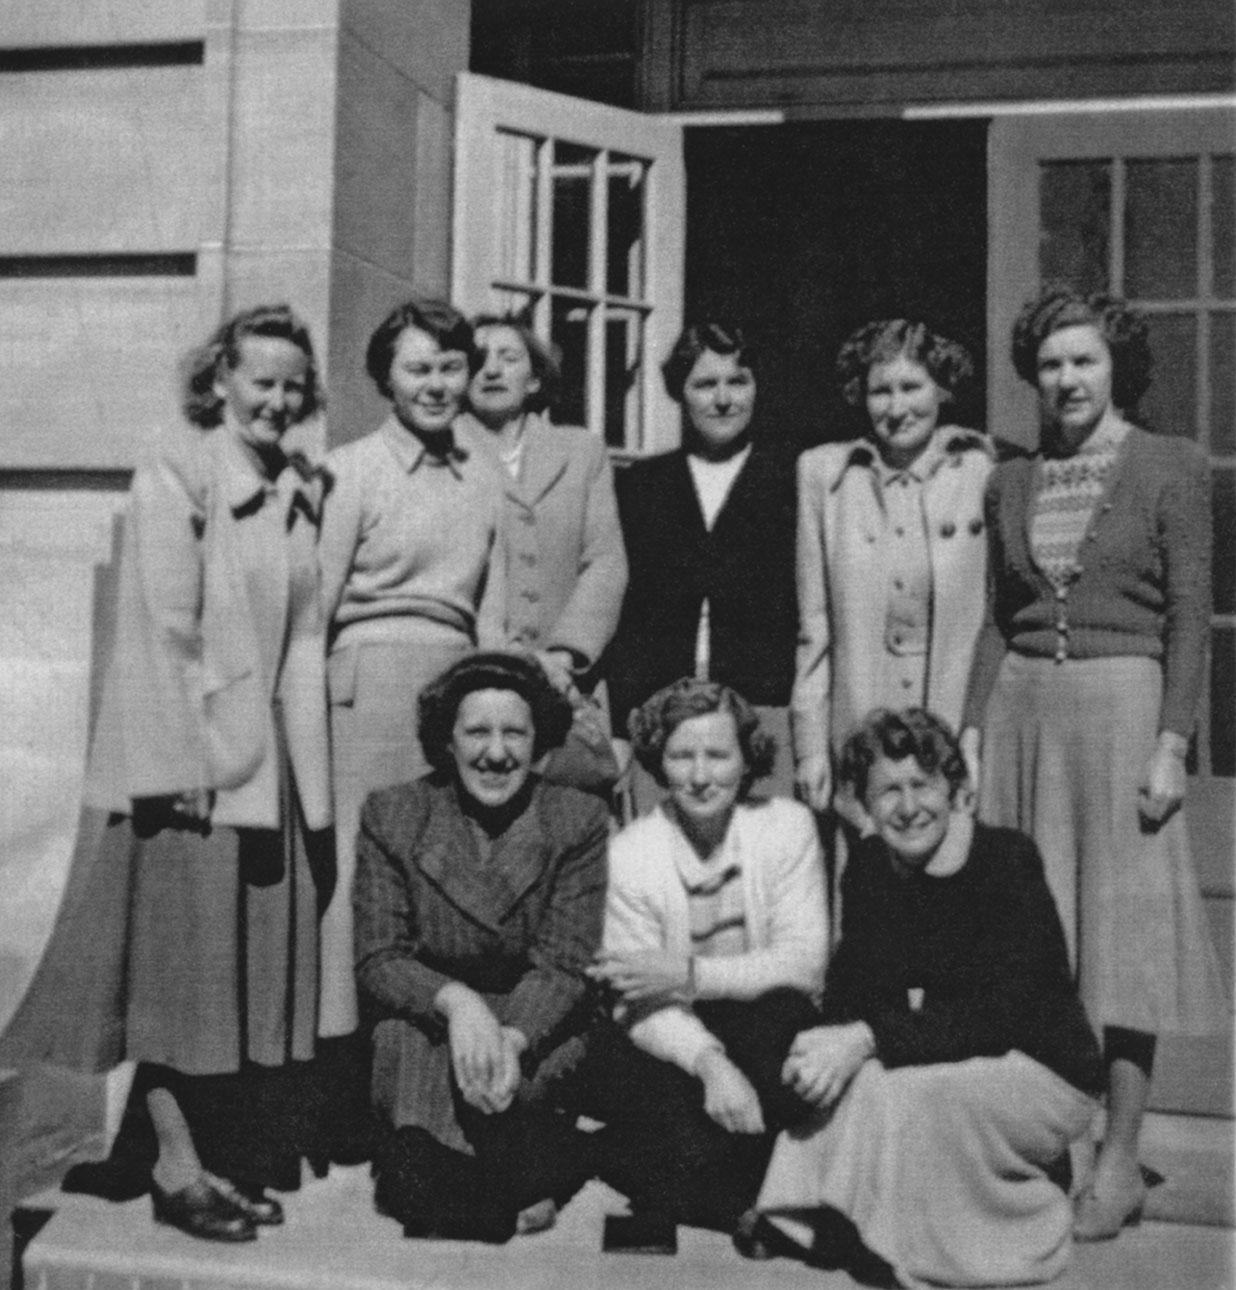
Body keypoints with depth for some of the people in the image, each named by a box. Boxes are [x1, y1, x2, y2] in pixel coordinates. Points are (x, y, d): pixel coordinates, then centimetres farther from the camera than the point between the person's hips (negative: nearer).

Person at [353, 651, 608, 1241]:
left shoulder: (578, 819, -3)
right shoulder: (391, 815, -1)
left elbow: (564, 965, -8)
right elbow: (377, 960, -5)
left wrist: (513, 1038, -28)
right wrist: (454, 999, -27)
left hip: (537, 1032, 0)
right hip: (423, 1024, 1)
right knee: (409, 1039, -32)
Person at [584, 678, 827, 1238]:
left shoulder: (787, 825, -6)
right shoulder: (629, 853, -8)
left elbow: (804, 961, -14)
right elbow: (638, 1005, -14)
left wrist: (687, 975, -23)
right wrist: (709, 1061, -34)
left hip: (758, 1031, 1)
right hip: (666, 1043, 0)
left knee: (783, 1010, -34)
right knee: (691, 1146, -32)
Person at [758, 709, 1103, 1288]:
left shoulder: (1008, 860, -19)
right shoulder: (868, 865, -1)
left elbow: (1003, 1013, -26)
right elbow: (847, 987, -1)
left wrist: (872, 1038, -34)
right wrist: (835, 1041, -25)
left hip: (1046, 1074, -6)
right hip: (946, 1059, 6)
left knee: (896, 1084, -29)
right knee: (834, 1075, -16)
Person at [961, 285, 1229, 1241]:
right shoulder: (1012, 482, 12)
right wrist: (972, 729, 6)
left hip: (1120, 703, -4)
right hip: (1021, 706, 4)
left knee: (1121, 933, -1)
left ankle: (1119, 1161, 7)